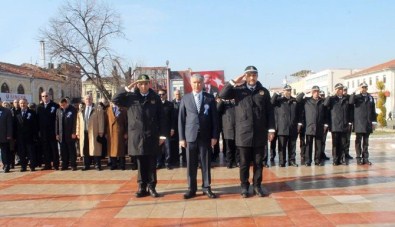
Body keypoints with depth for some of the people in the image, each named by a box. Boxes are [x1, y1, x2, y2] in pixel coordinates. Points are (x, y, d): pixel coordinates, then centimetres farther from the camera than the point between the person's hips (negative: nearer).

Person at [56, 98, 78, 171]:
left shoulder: (73, 110, -2)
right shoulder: (58, 110, 10)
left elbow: (74, 122, -6)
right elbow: (57, 122, 11)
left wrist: (74, 133, -12)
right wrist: (57, 133, 6)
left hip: (70, 134, -4)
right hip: (62, 134, 4)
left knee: (72, 150, 3)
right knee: (63, 151, 6)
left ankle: (73, 165, 8)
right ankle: (64, 165, 14)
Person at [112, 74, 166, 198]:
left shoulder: (155, 97, 4)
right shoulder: (131, 97, 5)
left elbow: (161, 117, 3)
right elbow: (115, 100, -5)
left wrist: (162, 135, -1)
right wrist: (127, 89, -9)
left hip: (152, 136, 0)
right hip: (137, 136, 0)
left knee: (152, 163, 5)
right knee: (141, 164, 7)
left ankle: (151, 187, 13)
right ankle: (142, 188, 15)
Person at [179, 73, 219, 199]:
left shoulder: (210, 98, 5)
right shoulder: (185, 99, 6)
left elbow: (214, 118, 3)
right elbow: (181, 119, 4)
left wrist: (214, 136, -3)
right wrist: (181, 137, -2)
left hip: (205, 136, 0)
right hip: (190, 136, 0)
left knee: (206, 163, 5)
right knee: (191, 164, 4)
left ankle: (207, 188, 14)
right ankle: (192, 189, 13)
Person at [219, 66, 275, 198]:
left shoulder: (264, 91, 8)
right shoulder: (238, 90, 5)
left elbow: (269, 112, 7)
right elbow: (222, 95, -8)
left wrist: (271, 129, 1)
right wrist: (234, 82, -12)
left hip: (260, 133, 1)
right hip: (243, 133, -1)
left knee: (258, 162, 8)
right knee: (244, 162, 6)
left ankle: (257, 186, 19)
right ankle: (244, 187, 17)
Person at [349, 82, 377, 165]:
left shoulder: (370, 98, 11)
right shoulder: (356, 97, 2)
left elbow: (373, 110, 11)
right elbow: (351, 102, -21)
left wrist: (374, 121, 6)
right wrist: (354, 92, -23)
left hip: (368, 123, 3)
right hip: (359, 123, -3)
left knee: (366, 141, 8)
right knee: (358, 141, 1)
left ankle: (365, 158, 13)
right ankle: (359, 158, 7)